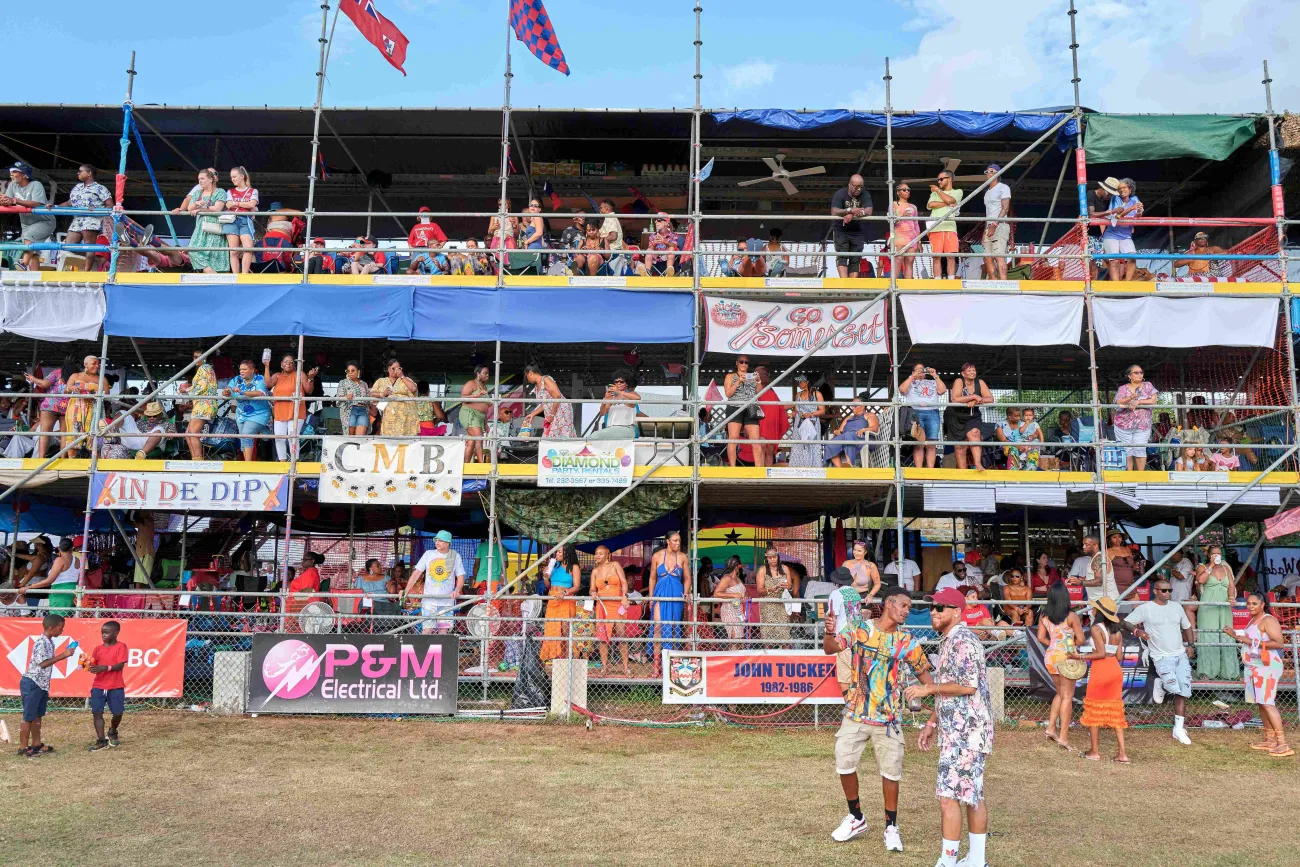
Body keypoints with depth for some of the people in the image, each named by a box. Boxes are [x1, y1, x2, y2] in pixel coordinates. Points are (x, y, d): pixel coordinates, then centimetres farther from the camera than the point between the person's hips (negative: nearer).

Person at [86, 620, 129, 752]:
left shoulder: (121, 647, -5)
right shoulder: (98, 649, 9)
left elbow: (120, 666, -14)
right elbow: (94, 665, 6)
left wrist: (106, 668, -28)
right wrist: (89, 667, -16)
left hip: (116, 687, -3)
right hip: (98, 686, 3)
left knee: (118, 712, 1)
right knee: (97, 712, -6)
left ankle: (112, 732, 31)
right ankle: (101, 740, -1)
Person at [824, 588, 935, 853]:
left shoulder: (907, 641, -1)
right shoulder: (858, 628, -6)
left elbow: (923, 672, 9)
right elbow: (830, 648, -16)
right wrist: (829, 632, -39)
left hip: (888, 716, 1)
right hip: (855, 712, 0)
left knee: (891, 771, 6)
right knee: (844, 764, 4)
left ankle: (891, 827, 23)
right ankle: (856, 818, 26)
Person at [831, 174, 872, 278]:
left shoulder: (865, 195, -3)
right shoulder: (840, 194, -10)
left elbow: (868, 211, -18)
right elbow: (834, 212, -23)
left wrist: (852, 215, -30)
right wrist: (850, 210, -35)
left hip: (858, 232, 2)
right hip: (841, 231, -2)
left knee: (855, 260, -2)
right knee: (842, 257, -16)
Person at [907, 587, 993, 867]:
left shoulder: (962, 640, -16)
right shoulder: (949, 641, 16)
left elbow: (968, 686, -25)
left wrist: (928, 688, -16)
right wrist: (932, 723, 22)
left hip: (964, 734, -11)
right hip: (963, 731, 11)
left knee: (949, 796, -8)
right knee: (972, 795, 15)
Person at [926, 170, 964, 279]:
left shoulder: (958, 192, 18)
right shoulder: (935, 193, 25)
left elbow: (949, 199, -3)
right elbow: (930, 205, 5)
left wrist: (938, 190, 10)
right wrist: (948, 204, 1)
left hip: (950, 227, -2)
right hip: (935, 228, 2)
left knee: (951, 256, -9)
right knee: (937, 257, -4)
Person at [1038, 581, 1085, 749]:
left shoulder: (1044, 616, 0)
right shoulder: (1071, 617, -14)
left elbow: (1041, 638, 1)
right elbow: (1080, 640, -12)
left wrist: (1054, 645, 10)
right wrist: (1072, 643, 8)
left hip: (1050, 656, 5)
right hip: (1066, 657, -5)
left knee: (1060, 693, 22)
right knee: (1067, 697, 4)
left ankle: (1051, 727, 16)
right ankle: (1063, 735, 3)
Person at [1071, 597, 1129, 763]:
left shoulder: (1097, 628, -12)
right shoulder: (1118, 631, 7)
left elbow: (1101, 653, -18)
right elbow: (1119, 656, 6)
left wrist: (1079, 657, -12)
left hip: (1100, 670, -6)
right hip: (1116, 670, 6)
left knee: (1094, 710, 6)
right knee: (1115, 711, 10)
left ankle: (1095, 751, 10)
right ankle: (1122, 753, 6)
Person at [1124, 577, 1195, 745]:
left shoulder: (1176, 607, 11)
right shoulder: (1145, 608, -4)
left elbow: (1187, 626, 23)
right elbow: (1126, 622, -3)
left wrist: (1190, 645, 9)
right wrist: (1137, 630, -23)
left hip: (1181, 655, 5)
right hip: (1162, 657, -5)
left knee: (1183, 693, 2)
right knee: (1174, 688, -23)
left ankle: (1178, 730, 13)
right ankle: (1160, 685, 14)